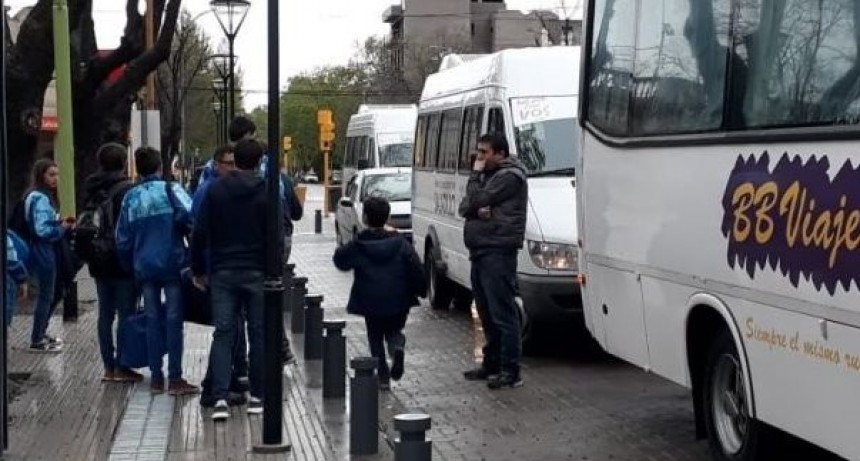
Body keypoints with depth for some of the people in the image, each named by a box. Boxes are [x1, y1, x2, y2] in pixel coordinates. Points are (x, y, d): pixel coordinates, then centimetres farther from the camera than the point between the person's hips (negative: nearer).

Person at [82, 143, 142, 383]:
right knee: (126, 313, -1)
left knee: (105, 313, 10)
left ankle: (109, 367, 13)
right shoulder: (126, 190, -14)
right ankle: (121, 367, 0)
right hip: (123, 261, -7)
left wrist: (90, 253, 19)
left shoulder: (92, 190, 9)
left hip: (99, 262, 7)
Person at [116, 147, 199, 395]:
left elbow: (123, 239, 9)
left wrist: (130, 267, 20)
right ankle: (175, 379, -1)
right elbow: (189, 216, -21)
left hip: (144, 267, 4)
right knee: (173, 319, 0)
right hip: (171, 264, -4)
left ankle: (156, 377, 12)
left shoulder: (130, 197, 6)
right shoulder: (170, 190, -6)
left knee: (152, 320, 10)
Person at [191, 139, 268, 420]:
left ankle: (220, 398, -10)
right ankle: (257, 397, 13)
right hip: (257, 273, -1)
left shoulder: (215, 191, 2)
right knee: (258, 334, 8)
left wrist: (198, 270, 9)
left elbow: (199, 234, 1)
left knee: (223, 334, 1)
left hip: (222, 273, 1)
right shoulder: (267, 193, -2)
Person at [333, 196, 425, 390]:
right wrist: (420, 290, 7)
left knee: (375, 338, 15)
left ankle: (383, 376, 7)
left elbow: (340, 261, 8)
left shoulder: (357, 247, -7)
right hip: (398, 301, 1)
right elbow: (416, 269, -5)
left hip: (371, 303, -1)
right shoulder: (400, 243, -3)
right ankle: (398, 346, -13)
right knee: (394, 330, 21)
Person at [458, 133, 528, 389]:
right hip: (480, 252, 10)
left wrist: (475, 174, -1)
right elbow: (464, 207, 13)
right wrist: (477, 209, -8)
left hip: (498, 252, -10)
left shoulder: (509, 176, -9)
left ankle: (510, 371, -9)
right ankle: (491, 364, 22)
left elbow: (476, 200, -15)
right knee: (487, 313, 14)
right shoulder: (488, 175, 22)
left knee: (503, 314, -10)